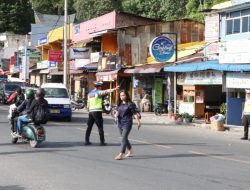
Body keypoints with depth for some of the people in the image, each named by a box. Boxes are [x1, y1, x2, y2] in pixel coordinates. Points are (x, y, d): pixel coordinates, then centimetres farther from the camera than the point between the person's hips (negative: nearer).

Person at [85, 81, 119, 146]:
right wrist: (114, 89, -32)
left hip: (91, 111, 7)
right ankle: (102, 141, -5)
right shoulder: (98, 92, -5)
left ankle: (87, 141, 11)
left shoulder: (89, 93, 16)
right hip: (97, 111, -7)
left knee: (89, 127, 11)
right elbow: (106, 91, -22)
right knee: (100, 127, -3)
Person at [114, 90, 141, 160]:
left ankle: (121, 155, -19)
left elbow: (134, 114, -5)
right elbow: (117, 112, 16)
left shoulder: (130, 104, -6)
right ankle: (130, 151, 35)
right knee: (124, 138, 17)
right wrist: (116, 114, -7)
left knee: (124, 138, -14)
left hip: (127, 123, -7)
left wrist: (138, 121, -5)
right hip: (120, 123, 7)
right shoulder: (119, 104, 11)